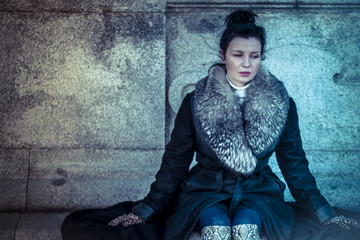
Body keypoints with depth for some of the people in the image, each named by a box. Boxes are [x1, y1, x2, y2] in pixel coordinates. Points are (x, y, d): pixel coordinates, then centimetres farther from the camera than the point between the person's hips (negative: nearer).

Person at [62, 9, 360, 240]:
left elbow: (294, 164, 7)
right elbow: (175, 162, 3)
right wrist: (146, 210, 0)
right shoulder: (195, 102, -2)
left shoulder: (282, 104, 1)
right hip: (206, 190, 0)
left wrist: (325, 215, 5)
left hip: (257, 192, 1)